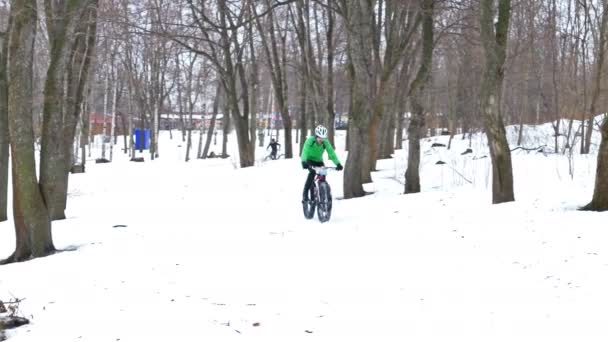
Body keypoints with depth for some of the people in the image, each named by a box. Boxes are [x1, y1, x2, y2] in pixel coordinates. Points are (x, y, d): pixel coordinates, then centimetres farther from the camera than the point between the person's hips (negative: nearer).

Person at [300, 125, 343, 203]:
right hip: (309, 160, -3)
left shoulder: (325, 142, -19)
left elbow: (331, 152, -27)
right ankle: (305, 194, -24)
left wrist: (338, 163, -42)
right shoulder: (310, 140, -26)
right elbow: (305, 151, -39)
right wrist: (303, 162, -57)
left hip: (318, 161, 3)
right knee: (312, 172, -30)